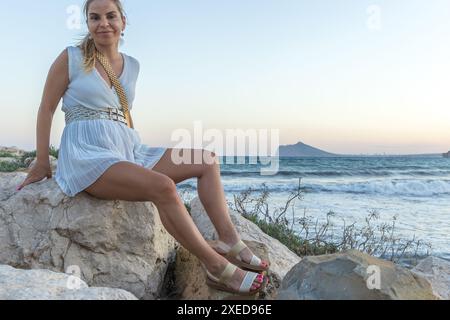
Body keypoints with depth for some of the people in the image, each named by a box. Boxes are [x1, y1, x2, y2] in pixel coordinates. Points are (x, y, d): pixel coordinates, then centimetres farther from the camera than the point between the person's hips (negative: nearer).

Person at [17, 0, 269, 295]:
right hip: (88, 156, -6)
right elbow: (46, 109, 3)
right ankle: (217, 267, -23)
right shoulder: (71, 58, 2)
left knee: (207, 161, -4)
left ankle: (230, 242, -15)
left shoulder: (132, 66, 16)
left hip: (128, 150, 7)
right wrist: (42, 163, 2)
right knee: (163, 187, -32)